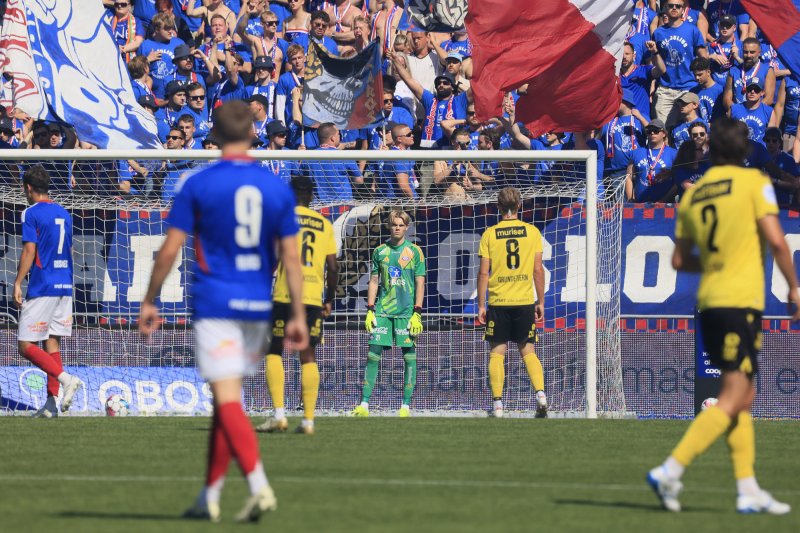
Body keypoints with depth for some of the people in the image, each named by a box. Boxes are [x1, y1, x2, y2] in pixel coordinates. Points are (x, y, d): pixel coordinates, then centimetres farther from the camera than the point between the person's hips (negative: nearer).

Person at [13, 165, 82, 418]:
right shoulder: (63, 213, 14)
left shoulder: (32, 213, -8)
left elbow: (30, 250, -15)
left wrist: (18, 283, -12)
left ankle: (66, 378, -22)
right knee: (52, 342, 10)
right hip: (64, 287, 7)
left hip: (42, 288, -7)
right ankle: (51, 402, 5)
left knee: (27, 346, -4)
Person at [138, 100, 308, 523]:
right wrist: (298, 317, 5)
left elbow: (170, 250, -5)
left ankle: (260, 487, -26)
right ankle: (209, 498, 18)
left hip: (215, 305, -4)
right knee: (227, 403, 14)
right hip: (258, 307, 4)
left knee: (227, 400, -9)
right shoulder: (277, 188, 4)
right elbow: (291, 258, 2)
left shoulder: (197, 185, -5)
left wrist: (149, 302, 5)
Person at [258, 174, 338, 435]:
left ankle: (279, 414, -7)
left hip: (285, 295, -3)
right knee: (308, 357, 6)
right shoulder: (325, 225, 12)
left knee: (274, 352, 5)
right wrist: (330, 299, 20)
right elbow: (333, 268, 10)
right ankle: (308, 420, 2)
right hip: (314, 296, 3)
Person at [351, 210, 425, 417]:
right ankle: (364, 404, -2)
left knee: (409, 355, -2)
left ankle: (406, 406, 4)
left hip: (406, 312, -2)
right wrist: (370, 310, 6)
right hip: (382, 310, 2)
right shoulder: (380, 251, 10)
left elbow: (420, 283, 0)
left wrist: (417, 313, -7)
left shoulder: (414, 252, 2)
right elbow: (374, 282, 14)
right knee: (373, 354, -3)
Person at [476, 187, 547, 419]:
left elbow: (483, 273, -2)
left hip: (498, 303, -1)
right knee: (528, 351, 10)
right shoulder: (532, 232, 1)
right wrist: (541, 302, 8)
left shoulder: (489, 234, -1)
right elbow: (538, 270, 1)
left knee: (496, 353, 5)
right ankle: (541, 395, -9)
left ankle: (497, 405, -2)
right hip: (525, 301, 1)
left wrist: (481, 305, 3)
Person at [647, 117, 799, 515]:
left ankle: (748, 490, 9)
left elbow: (679, 261, 14)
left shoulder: (692, 194, 11)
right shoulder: (753, 182, -4)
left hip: (709, 302, 7)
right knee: (732, 400, -7)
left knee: (743, 395, 13)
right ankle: (670, 472, -18)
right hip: (742, 302, -7)